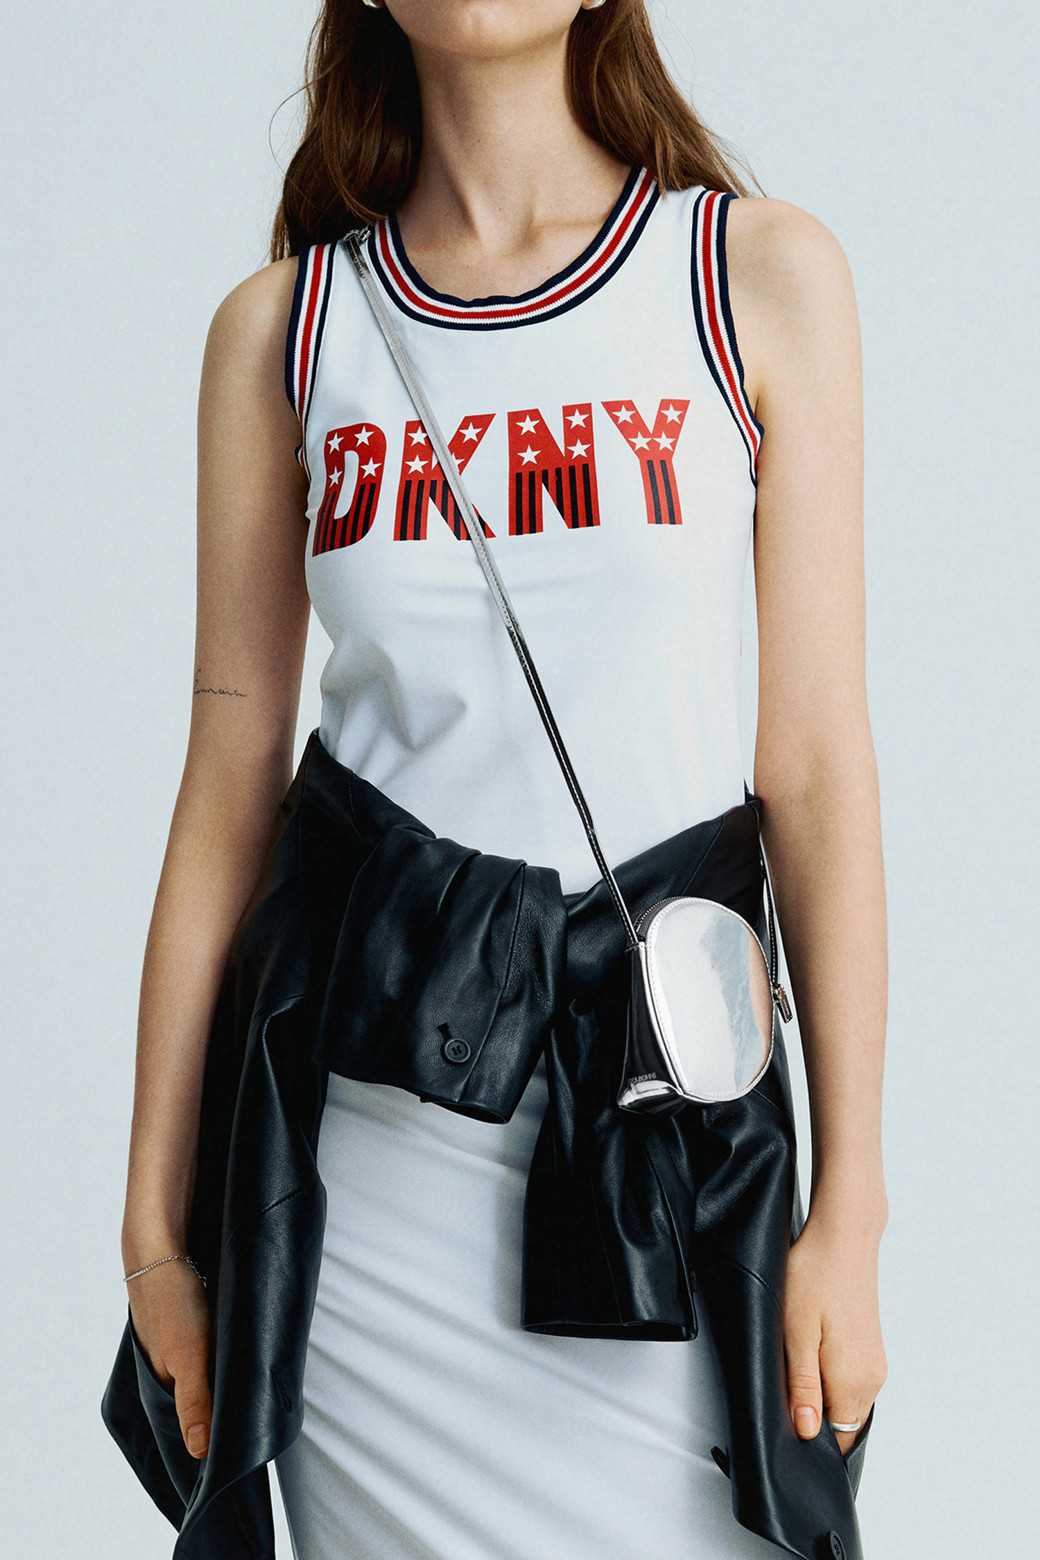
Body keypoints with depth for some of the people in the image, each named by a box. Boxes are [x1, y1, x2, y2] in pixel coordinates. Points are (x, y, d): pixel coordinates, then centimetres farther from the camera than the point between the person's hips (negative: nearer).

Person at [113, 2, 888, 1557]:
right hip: (373, 1123, 1)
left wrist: (850, 1205, -5)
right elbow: (229, 785, 4)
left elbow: (817, 763, -2)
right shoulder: (280, 327, 4)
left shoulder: (763, 274, 1)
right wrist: (157, 1222, 4)